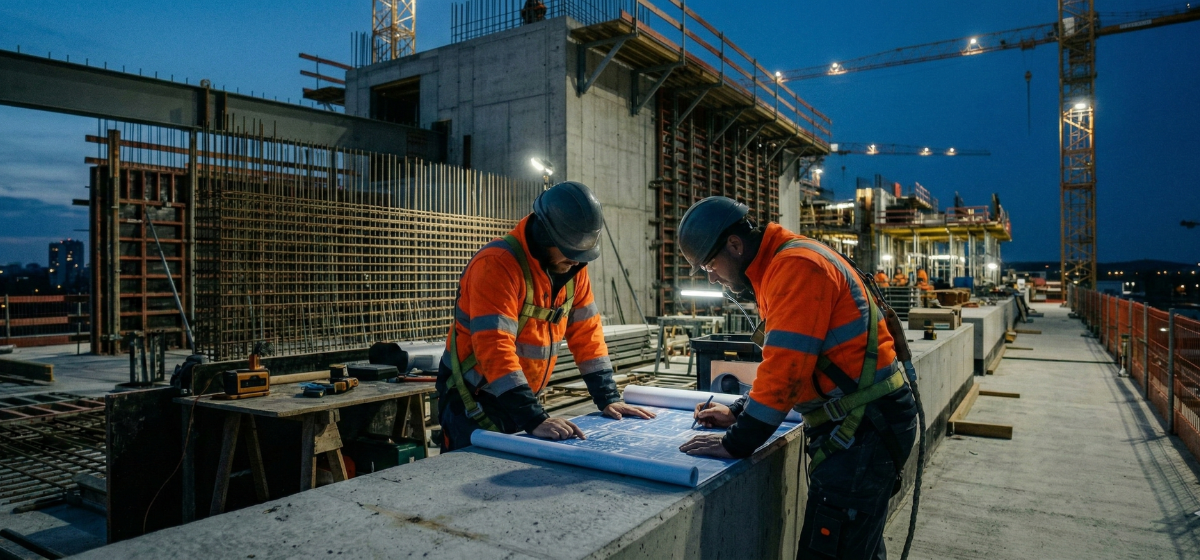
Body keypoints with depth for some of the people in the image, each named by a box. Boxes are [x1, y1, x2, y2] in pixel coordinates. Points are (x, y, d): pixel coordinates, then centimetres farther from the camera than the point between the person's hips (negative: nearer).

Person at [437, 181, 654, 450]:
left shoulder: (572, 266, -1)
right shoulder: (497, 264, -25)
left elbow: (586, 332, 3)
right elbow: (495, 348, -32)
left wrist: (609, 399, -2)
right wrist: (535, 419, -36)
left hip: (522, 402, 7)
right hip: (474, 404, -6)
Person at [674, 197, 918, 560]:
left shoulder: (795, 267, -19)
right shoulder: (780, 265, 13)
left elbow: (785, 369, -24)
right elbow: (782, 363, 20)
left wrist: (736, 444, -16)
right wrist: (739, 413, 11)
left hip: (865, 429, -10)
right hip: (863, 422, 10)